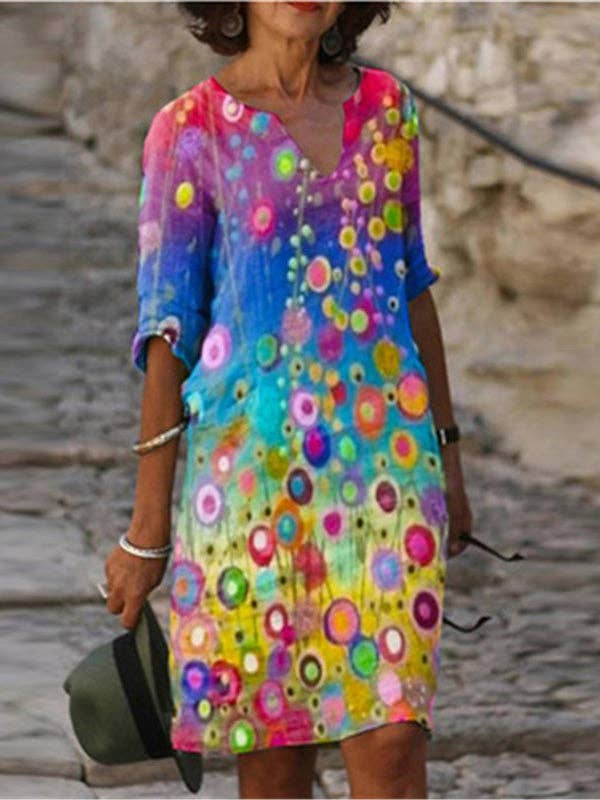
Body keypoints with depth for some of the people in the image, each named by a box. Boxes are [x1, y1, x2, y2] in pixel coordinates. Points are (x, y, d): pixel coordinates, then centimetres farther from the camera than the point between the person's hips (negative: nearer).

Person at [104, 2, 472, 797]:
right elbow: (167, 329, -2)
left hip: (387, 455, 3)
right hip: (251, 459, -3)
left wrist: (446, 452, 16)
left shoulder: (386, 106, 9)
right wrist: (146, 529, -3)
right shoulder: (190, 130, -3)